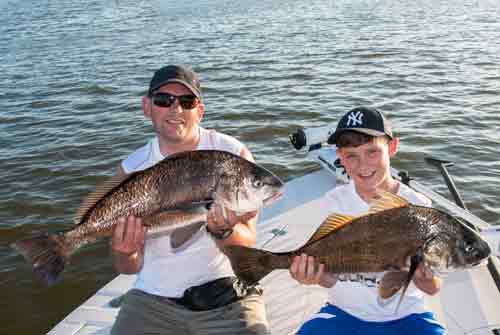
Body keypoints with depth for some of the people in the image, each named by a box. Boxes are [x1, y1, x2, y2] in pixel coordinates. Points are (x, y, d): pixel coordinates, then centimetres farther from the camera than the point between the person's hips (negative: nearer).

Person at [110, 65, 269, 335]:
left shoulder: (234, 154, -7)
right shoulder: (131, 169, -2)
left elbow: (247, 244, -8)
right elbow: (129, 268, -1)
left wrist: (223, 231, -29)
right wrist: (126, 253, -23)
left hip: (227, 295, -1)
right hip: (154, 298, 2)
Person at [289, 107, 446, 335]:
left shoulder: (418, 207, -12)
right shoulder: (334, 202, -9)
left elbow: (433, 289, -8)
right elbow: (332, 278, -7)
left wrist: (425, 277, -30)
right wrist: (315, 274, -29)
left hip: (404, 315, 0)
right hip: (345, 313, 0)